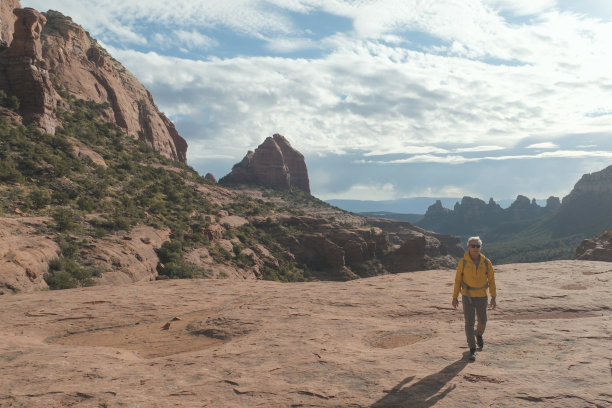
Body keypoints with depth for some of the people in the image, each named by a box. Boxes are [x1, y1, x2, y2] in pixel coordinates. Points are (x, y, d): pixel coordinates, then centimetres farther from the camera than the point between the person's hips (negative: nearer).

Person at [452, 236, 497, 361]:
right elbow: (458, 280, -2)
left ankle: (479, 335, 52)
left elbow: (491, 280, -1)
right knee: (469, 323, -8)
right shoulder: (463, 262, -9)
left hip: (482, 297, 2)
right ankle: (472, 350, 1)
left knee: (482, 321, 18)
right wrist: (455, 297, -2)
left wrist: (493, 298, -7)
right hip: (467, 297, -2)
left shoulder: (486, 262, -6)